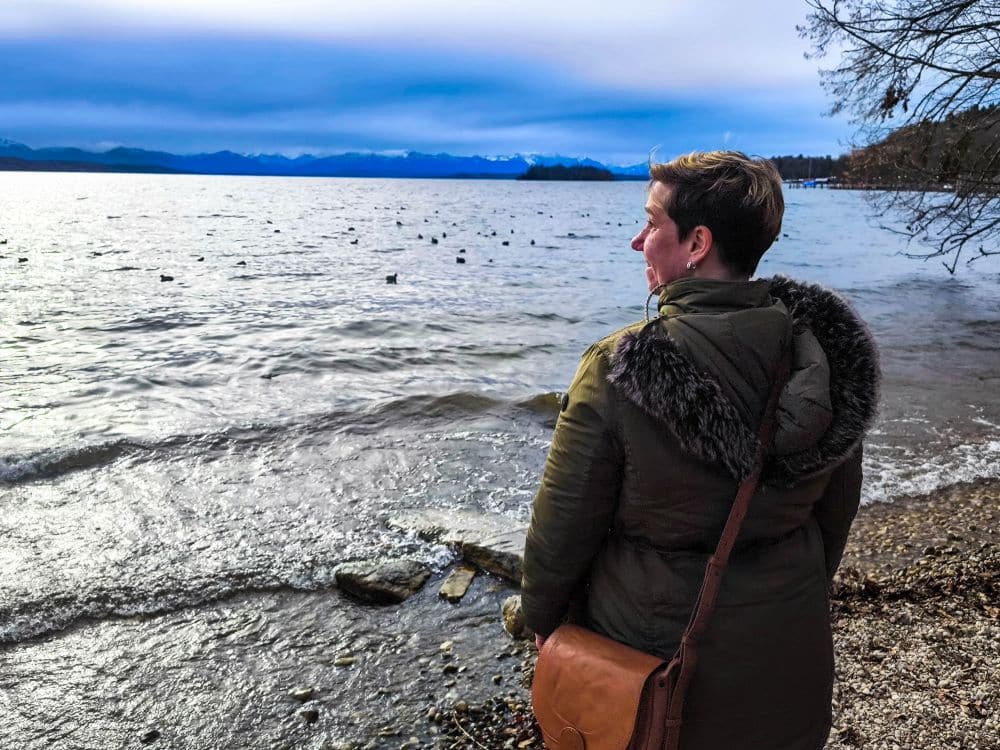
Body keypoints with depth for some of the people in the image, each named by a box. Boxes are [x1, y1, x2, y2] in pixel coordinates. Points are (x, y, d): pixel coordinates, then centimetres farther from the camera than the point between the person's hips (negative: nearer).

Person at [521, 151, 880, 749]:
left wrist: (543, 619, 2)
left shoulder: (619, 371, -27)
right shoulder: (825, 349, -12)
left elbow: (562, 530, -17)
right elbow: (837, 509, 1)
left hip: (652, 652, -4)